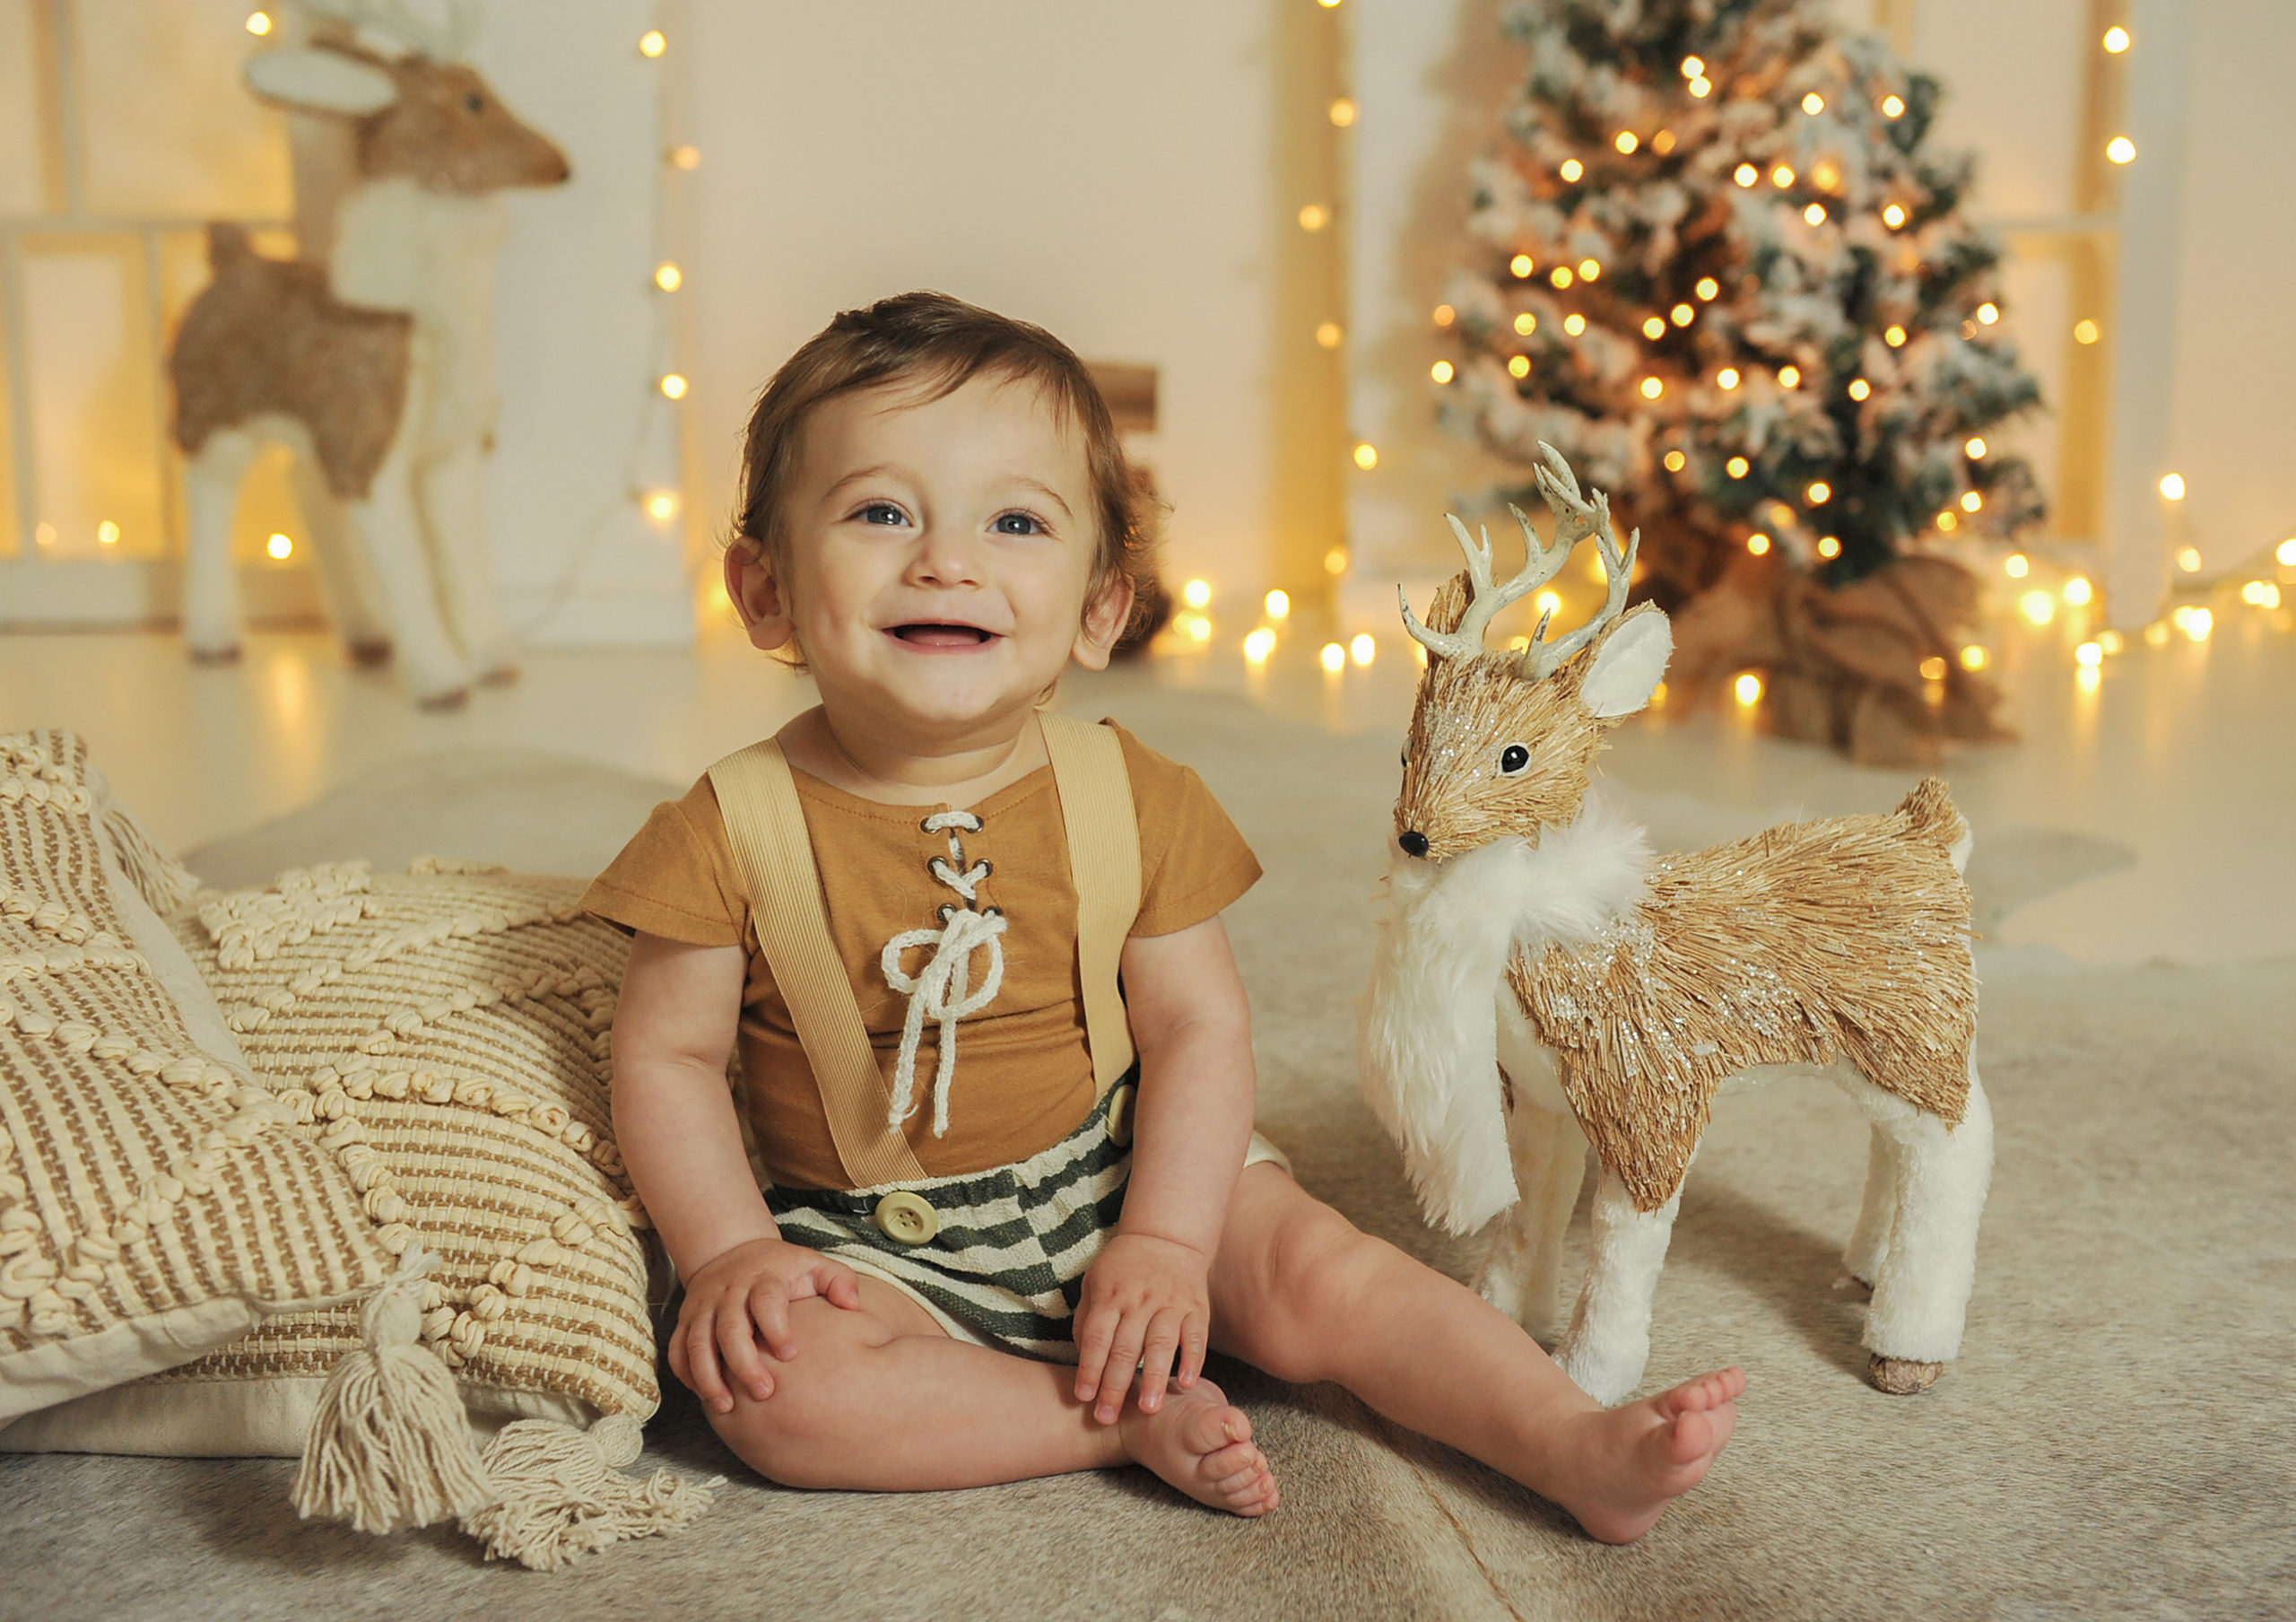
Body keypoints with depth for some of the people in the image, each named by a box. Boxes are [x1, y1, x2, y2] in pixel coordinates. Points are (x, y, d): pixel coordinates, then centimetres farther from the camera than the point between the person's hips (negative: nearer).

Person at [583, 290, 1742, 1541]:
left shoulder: (1134, 801, -9)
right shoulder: (735, 830, -15)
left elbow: (1201, 1025, -7)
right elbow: (666, 1057, -7)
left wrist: (1166, 1242, -16)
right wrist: (730, 1254, -18)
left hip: (1111, 1178, 2)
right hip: (875, 1237, -1)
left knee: (1318, 1270, -13)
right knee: (775, 1385, -27)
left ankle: (1583, 1448, -4)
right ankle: (1131, 1419, -20)